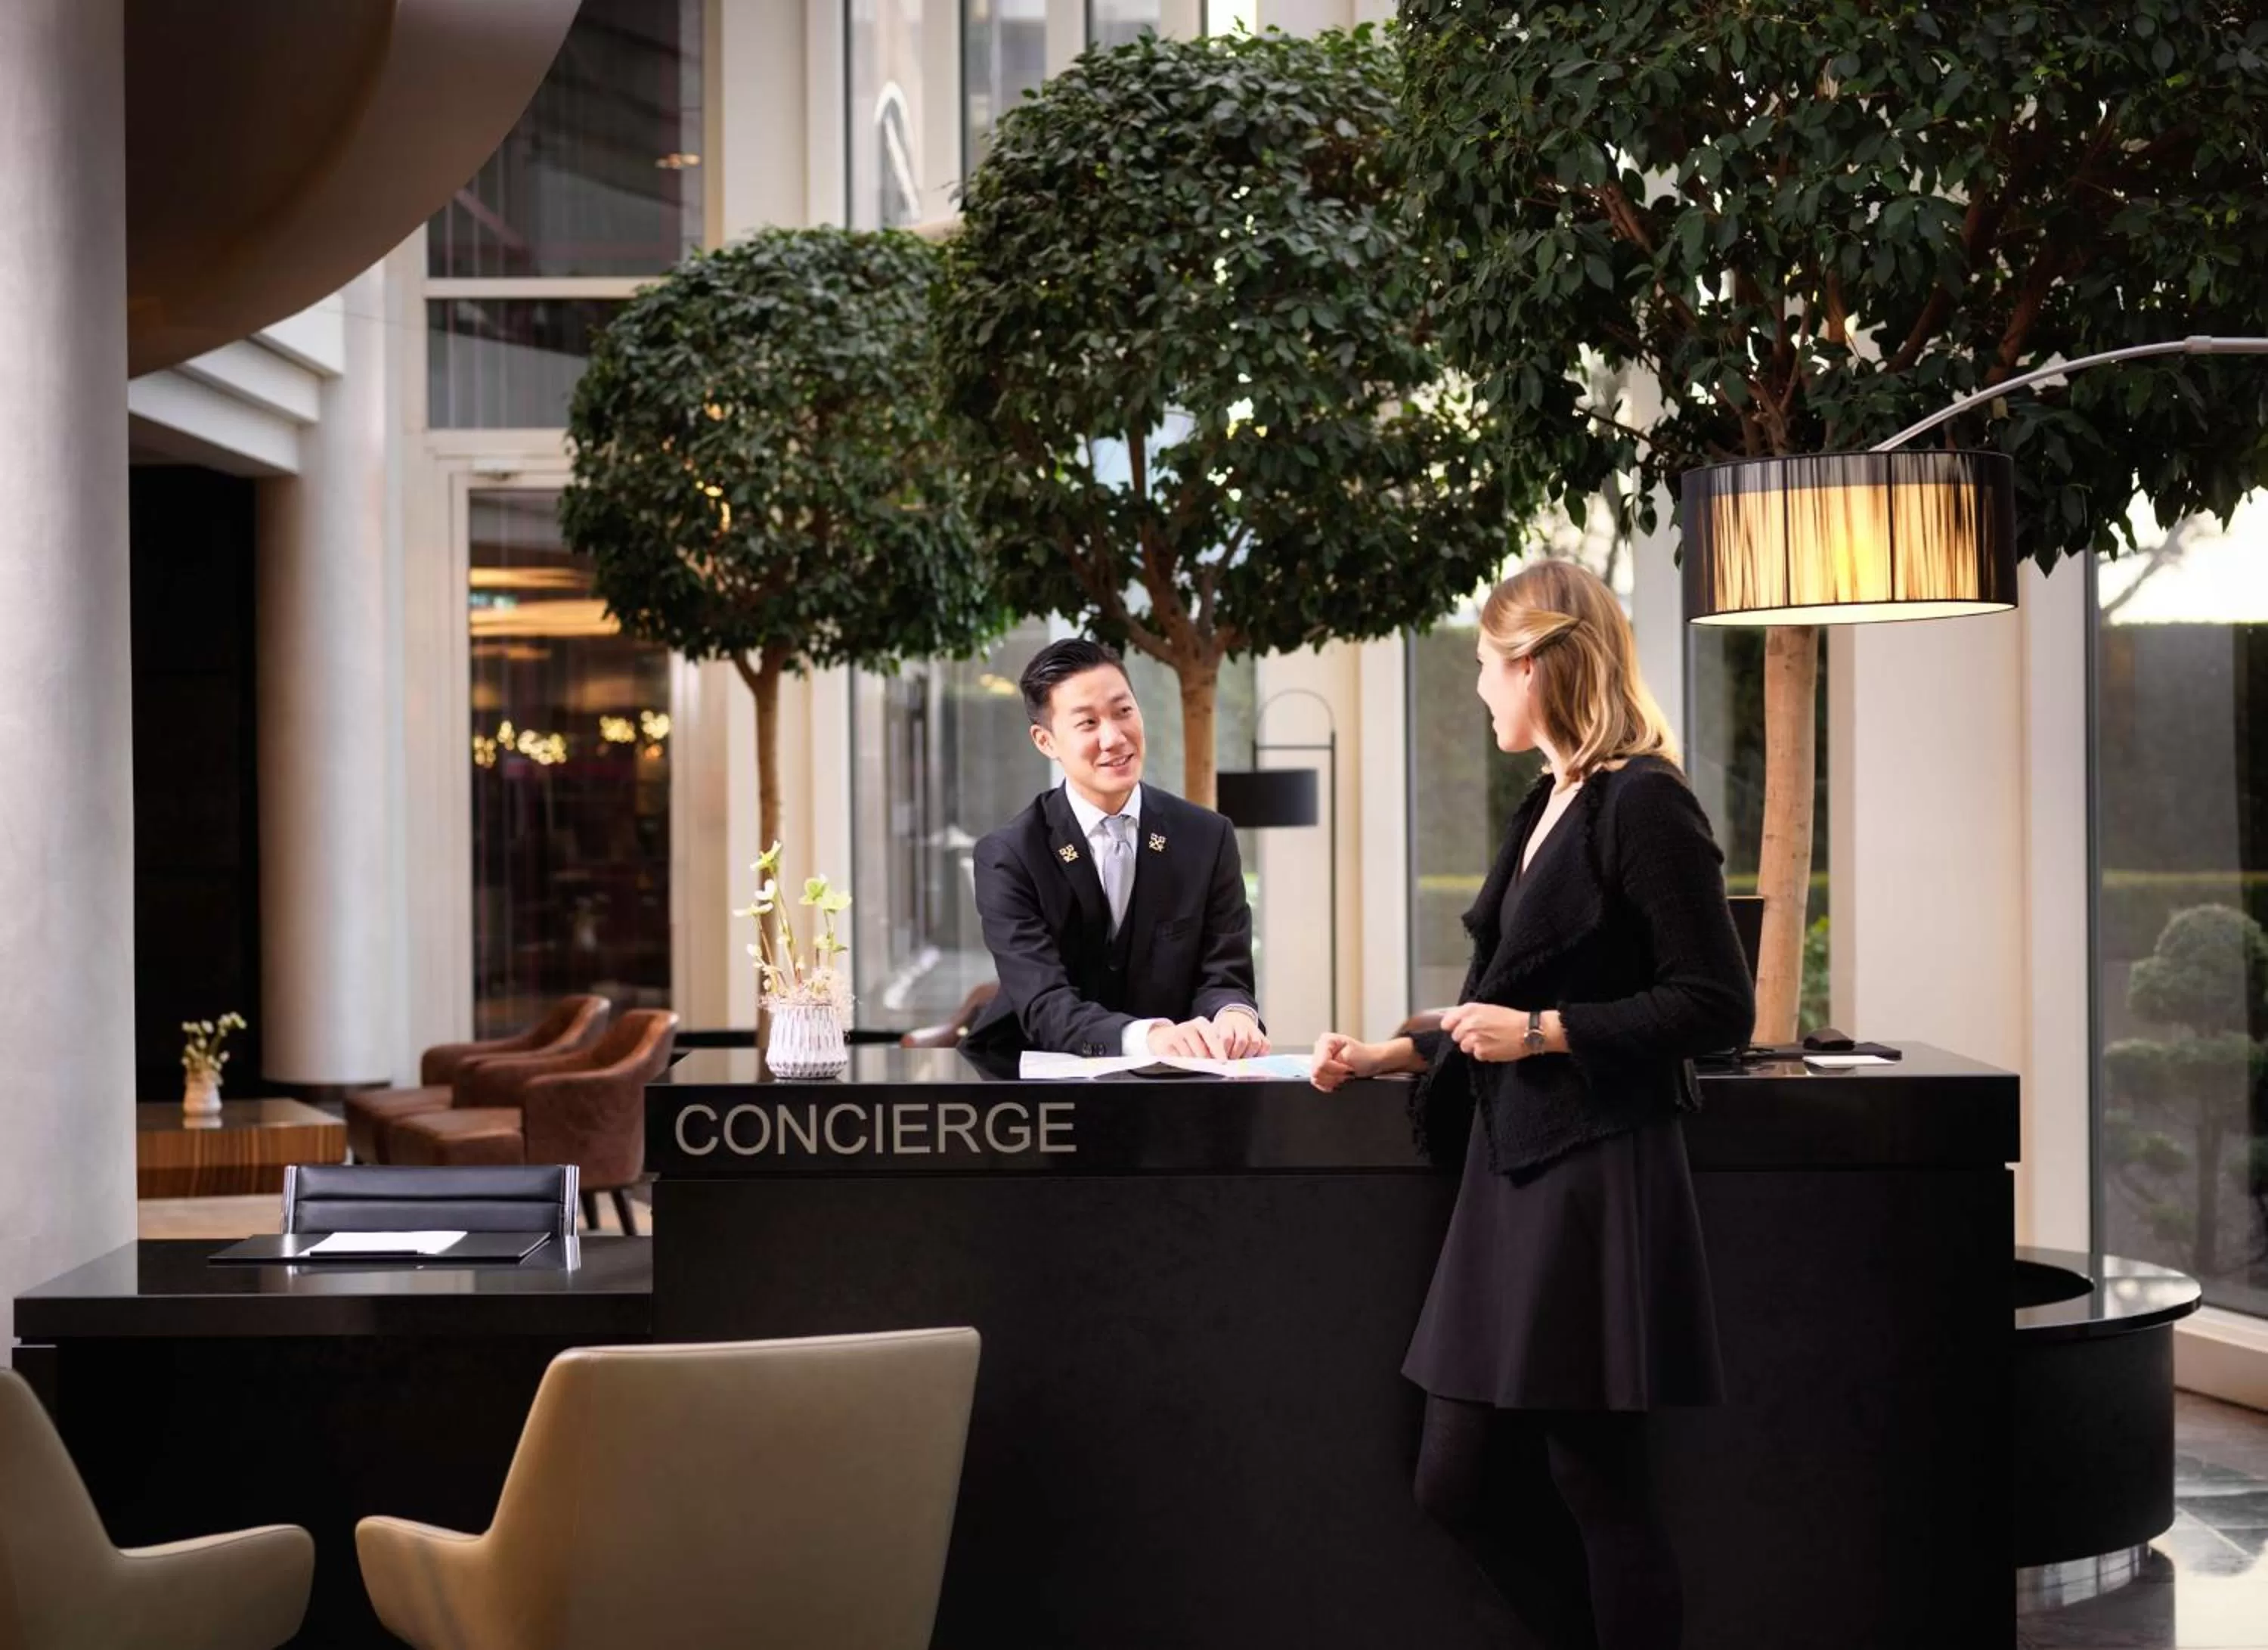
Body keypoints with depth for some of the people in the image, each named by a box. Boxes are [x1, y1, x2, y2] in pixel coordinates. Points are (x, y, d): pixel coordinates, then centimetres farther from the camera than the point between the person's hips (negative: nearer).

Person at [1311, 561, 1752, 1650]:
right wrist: (1389, 1056, 21)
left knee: (1598, 1488, 0)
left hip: (1597, 1185, -9)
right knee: (1460, 1480, 9)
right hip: (1510, 1177, 9)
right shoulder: (1547, 807, 16)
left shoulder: (1642, 803, -11)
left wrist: (1543, 1031, -14)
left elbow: (1716, 1007, -15)